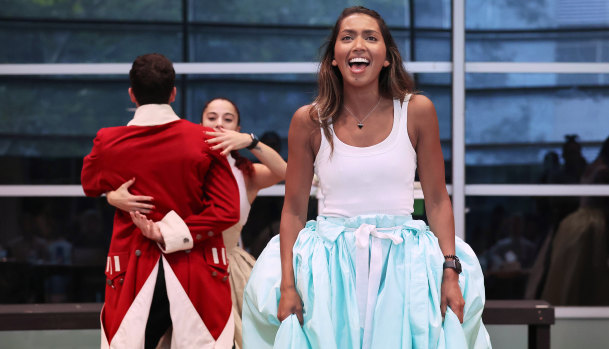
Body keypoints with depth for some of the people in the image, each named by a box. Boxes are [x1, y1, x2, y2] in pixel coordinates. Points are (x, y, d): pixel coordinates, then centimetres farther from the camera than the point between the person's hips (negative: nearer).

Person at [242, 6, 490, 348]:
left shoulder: (417, 111, 0)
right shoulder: (309, 121, 0)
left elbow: (438, 201, 2)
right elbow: (294, 210, 3)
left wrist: (450, 273, -6)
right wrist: (287, 286, -5)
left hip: (402, 265, 0)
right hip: (330, 268, 0)